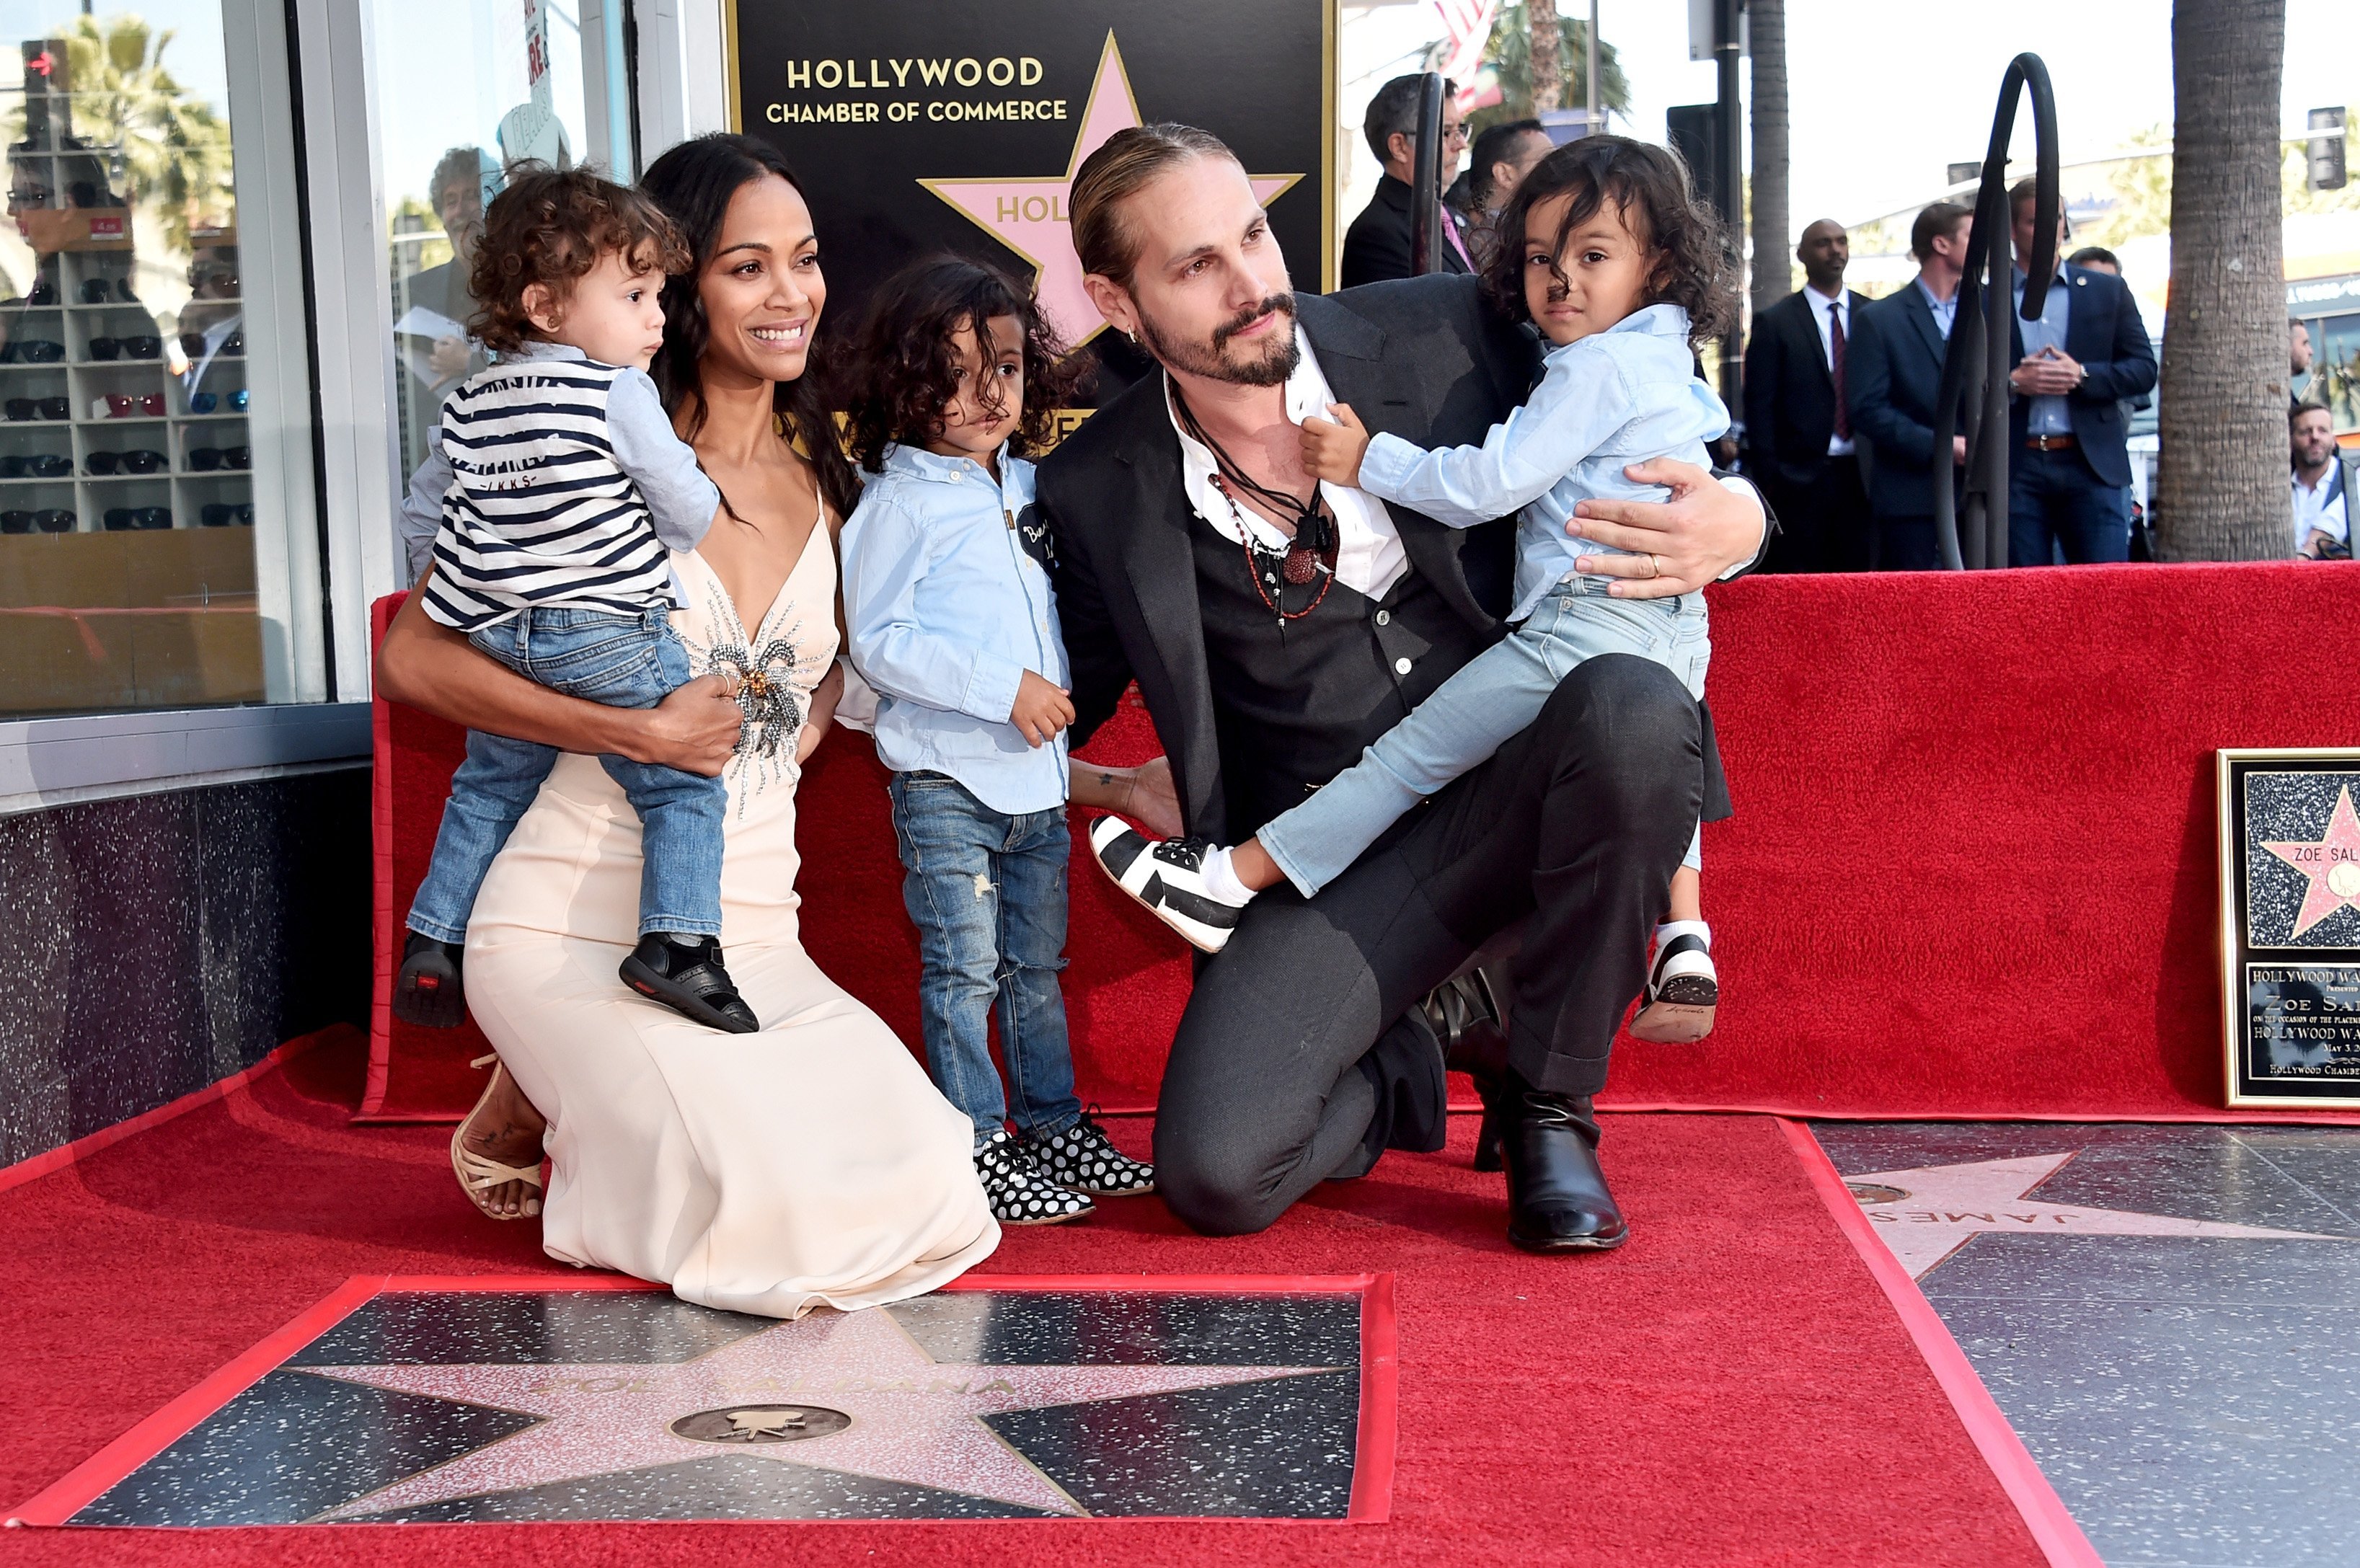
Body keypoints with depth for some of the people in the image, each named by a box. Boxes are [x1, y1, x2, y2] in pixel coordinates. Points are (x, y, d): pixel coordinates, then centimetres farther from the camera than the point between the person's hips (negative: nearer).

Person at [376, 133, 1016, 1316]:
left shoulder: (824, 479, 11)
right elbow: (413, 655, -10)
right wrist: (636, 732, -18)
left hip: (750, 934, 5)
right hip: (575, 923, -5)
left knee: (918, 1191, -12)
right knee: (768, 1202, -22)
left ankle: (595, 1100, 13)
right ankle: (536, 1112, 9)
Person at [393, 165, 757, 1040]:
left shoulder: (470, 408, 9)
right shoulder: (619, 393, -10)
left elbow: (442, 518, 18)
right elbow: (690, 511, -5)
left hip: (499, 638, 6)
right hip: (611, 635, -6)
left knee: (487, 788, 22)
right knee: (684, 789, 1)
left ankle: (433, 945, 24)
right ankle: (677, 942, -13)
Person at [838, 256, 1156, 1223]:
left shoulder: (1029, 487, 12)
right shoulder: (900, 502, -9)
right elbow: (876, 640, -14)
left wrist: (1060, 688, 10)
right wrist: (1001, 688, -18)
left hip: (1037, 774, 7)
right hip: (945, 780, -7)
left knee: (1036, 962, 16)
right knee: (963, 970, -2)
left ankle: (1053, 1127, 27)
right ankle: (975, 1154, 6)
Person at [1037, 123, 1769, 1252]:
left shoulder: (1443, 334, -4)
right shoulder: (1099, 493, -3)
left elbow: (1641, 459, 8)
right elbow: (1068, 694, 15)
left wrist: (1735, 522, -13)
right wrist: (1116, 786, -6)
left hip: (1513, 792, 1)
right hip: (1330, 870, 0)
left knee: (1632, 710, -34)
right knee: (1213, 1177, -21)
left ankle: (1549, 1103, -9)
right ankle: (1438, 1029, 13)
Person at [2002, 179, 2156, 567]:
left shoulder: (2108, 291, 12)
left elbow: (2144, 370, 7)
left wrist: (2082, 376, -9)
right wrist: (2012, 383, -13)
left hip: (2093, 466, 1)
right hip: (2016, 468, -1)